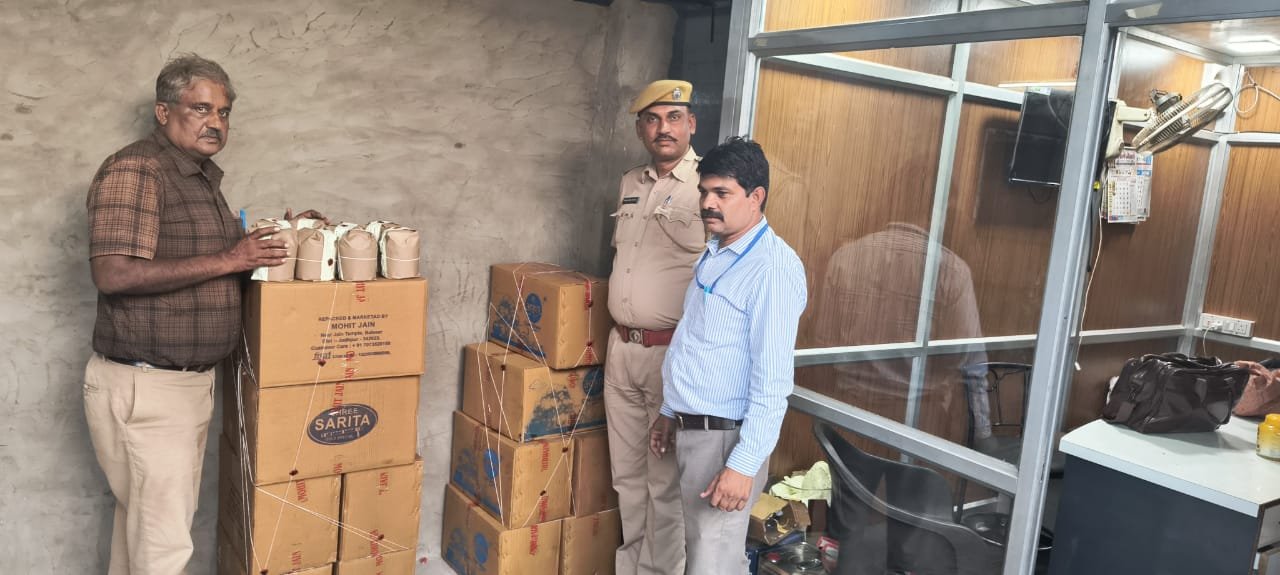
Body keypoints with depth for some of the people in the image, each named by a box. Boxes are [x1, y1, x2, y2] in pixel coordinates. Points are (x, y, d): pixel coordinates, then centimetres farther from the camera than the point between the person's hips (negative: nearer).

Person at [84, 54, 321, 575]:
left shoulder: (203, 177, 15)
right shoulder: (135, 169, -15)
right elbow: (113, 273, -25)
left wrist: (278, 238, 12)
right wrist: (228, 260, -23)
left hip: (192, 379, 9)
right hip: (143, 388, -9)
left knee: (142, 521, 20)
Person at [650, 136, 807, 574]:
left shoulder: (773, 266, -20)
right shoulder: (714, 255, 10)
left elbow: (772, 379, -23)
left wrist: (744, 464, -24)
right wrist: (671, 412, 20)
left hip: (726, 437, -9)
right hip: (691, 428, 9)